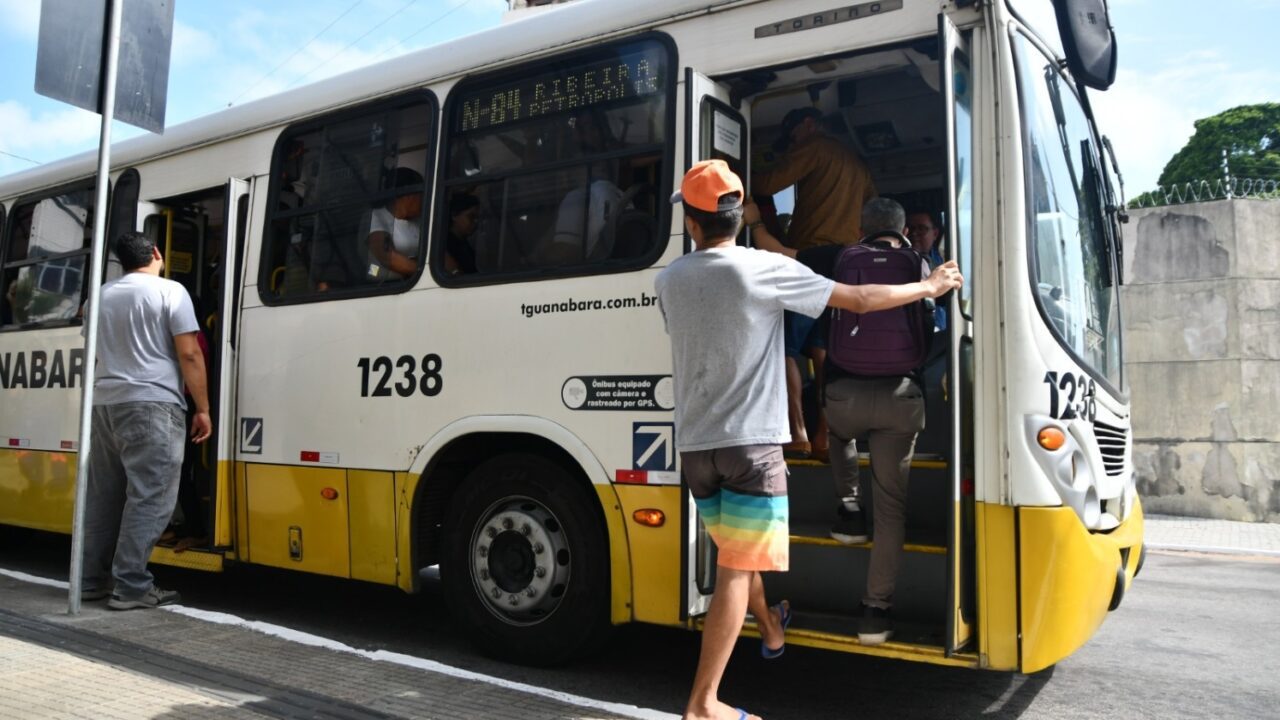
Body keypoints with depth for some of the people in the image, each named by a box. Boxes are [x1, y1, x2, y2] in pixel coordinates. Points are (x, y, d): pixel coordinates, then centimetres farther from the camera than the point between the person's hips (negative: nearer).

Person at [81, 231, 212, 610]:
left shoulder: (103, 295, 17)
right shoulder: (170, 291, -3)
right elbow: (189, 355, -8)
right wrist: (202, 408, -5)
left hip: (104, 402, 7)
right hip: (151, 403, -7)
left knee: (103, 495, 13)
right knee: (149, 497, -5)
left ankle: (92, 578, 19)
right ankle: (131, 586, -6)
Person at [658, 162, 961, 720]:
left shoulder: (669, 281, 4)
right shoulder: (763, 269, -10)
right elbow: (861, 301, -5)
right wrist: (929, 287, 12)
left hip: (695, 444, 6)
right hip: (751, 442, -5)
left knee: (737, 553, 25)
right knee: (736, 570, -2)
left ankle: (771, 630, 48)